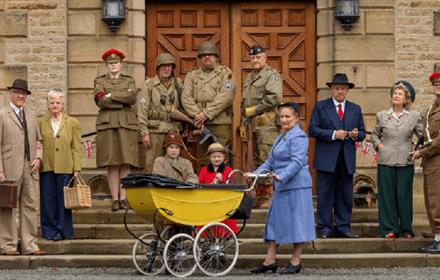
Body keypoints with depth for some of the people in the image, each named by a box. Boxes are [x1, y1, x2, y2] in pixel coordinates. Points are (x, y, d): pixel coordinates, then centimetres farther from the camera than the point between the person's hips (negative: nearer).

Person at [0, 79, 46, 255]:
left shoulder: (31, 116, 19)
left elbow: (38, 141, 22)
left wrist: (38, 157, 2)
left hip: (30, 168, 5)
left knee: (31, 206, 3)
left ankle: (29, 245, 7)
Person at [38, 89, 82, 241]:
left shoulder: (73, 123, 6)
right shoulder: (41, 123, 9)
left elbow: (76, 148, 3)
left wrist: (77, 169, -3)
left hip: (65, 168, -1)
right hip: (46, 168, 1)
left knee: (63, 200, 2)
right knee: (48, 201, 3)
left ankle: (63, 231, 11)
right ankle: (50, 231, 11)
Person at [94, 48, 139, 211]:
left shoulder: (129, 81, 15)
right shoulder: (99, 81, 12)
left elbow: (132, 98, -5)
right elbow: (101, 101, -6)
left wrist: (111, 95, -6)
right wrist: (123, 102, -6)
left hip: (127, 125, 1)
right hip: (107, 124, -1)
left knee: (126, 163, -3)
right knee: (112, 164, -5)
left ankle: (123, 198, 0)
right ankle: (115, 199, -3)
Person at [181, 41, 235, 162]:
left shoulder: (225, 73, 7)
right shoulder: (192, 75, 17)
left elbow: (226, 96, -7)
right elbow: (186, 97, 6)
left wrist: (207, 114, -13)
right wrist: (196, 115, -10)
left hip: (220, 123, -3)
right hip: (200, 124, 3)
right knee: (204, 159, 5)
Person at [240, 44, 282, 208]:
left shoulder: (272, 75, -6)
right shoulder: (249, 78, 22)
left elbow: (275, 98, -19)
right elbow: (245, 103, 27)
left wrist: (254, 110, -13)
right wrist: (243, 123, 21)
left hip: (268, 125, -9)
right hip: (255, 126, 9)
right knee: (257, 162, 12)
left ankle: (270, 198, -10)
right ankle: (260, 197, 18)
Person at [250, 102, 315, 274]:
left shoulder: (298, 137, -12)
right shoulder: (281, 137, 18)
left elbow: (297, 162, -22)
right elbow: (271, 161, 20)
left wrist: (282, 176, -32)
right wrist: (255, 174, 10)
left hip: (296, 187, -10)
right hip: (281, 188, 10)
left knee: (295, 221, -3)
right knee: (275, 221, 9)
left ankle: (295, 262, 6)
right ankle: (270, 261, 13)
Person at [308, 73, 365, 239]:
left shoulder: (355, 109, 14)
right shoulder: (320, 106, 4)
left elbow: (362, 132, 15)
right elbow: (312, 129, -5)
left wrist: (356, 135, -9)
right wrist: (333, 134, -15)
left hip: (347, 160, 3)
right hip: (326, 159, -3)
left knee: (345, 195, 5)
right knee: (325, 195, -1)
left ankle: (343, 228, 11)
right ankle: (325, 228, 4)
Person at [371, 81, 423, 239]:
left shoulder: (414, 116, 4)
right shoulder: (382, 115, 7)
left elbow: (423, 136, 10)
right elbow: (375, 134, 19)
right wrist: (378, 145, 3)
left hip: (405, 161, -1)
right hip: (386, 160, 1)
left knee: (404, 195, 1)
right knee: (387, 195, 1)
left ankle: (406, 229, 11)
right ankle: (390, 229, 9)